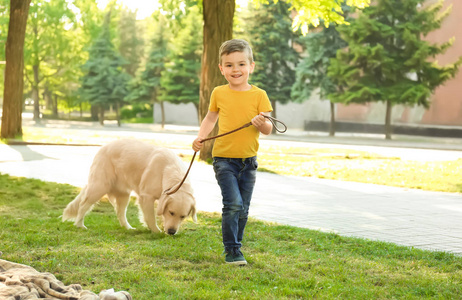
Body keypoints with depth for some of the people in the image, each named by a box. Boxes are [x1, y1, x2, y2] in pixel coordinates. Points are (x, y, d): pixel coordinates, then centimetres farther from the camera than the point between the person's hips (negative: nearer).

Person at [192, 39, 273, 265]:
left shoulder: (259, 95, -1)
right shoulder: (219, 94, 0)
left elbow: (268, 130, -2)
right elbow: (210, 118, 16)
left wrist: (263, 124, -24)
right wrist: (200, 137, 0)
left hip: (248, 161, 2)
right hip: (224, 159, -2)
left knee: (243, 208, 10)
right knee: (233, 203, -16)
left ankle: (235, 247, 29)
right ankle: (232, 250, -4)